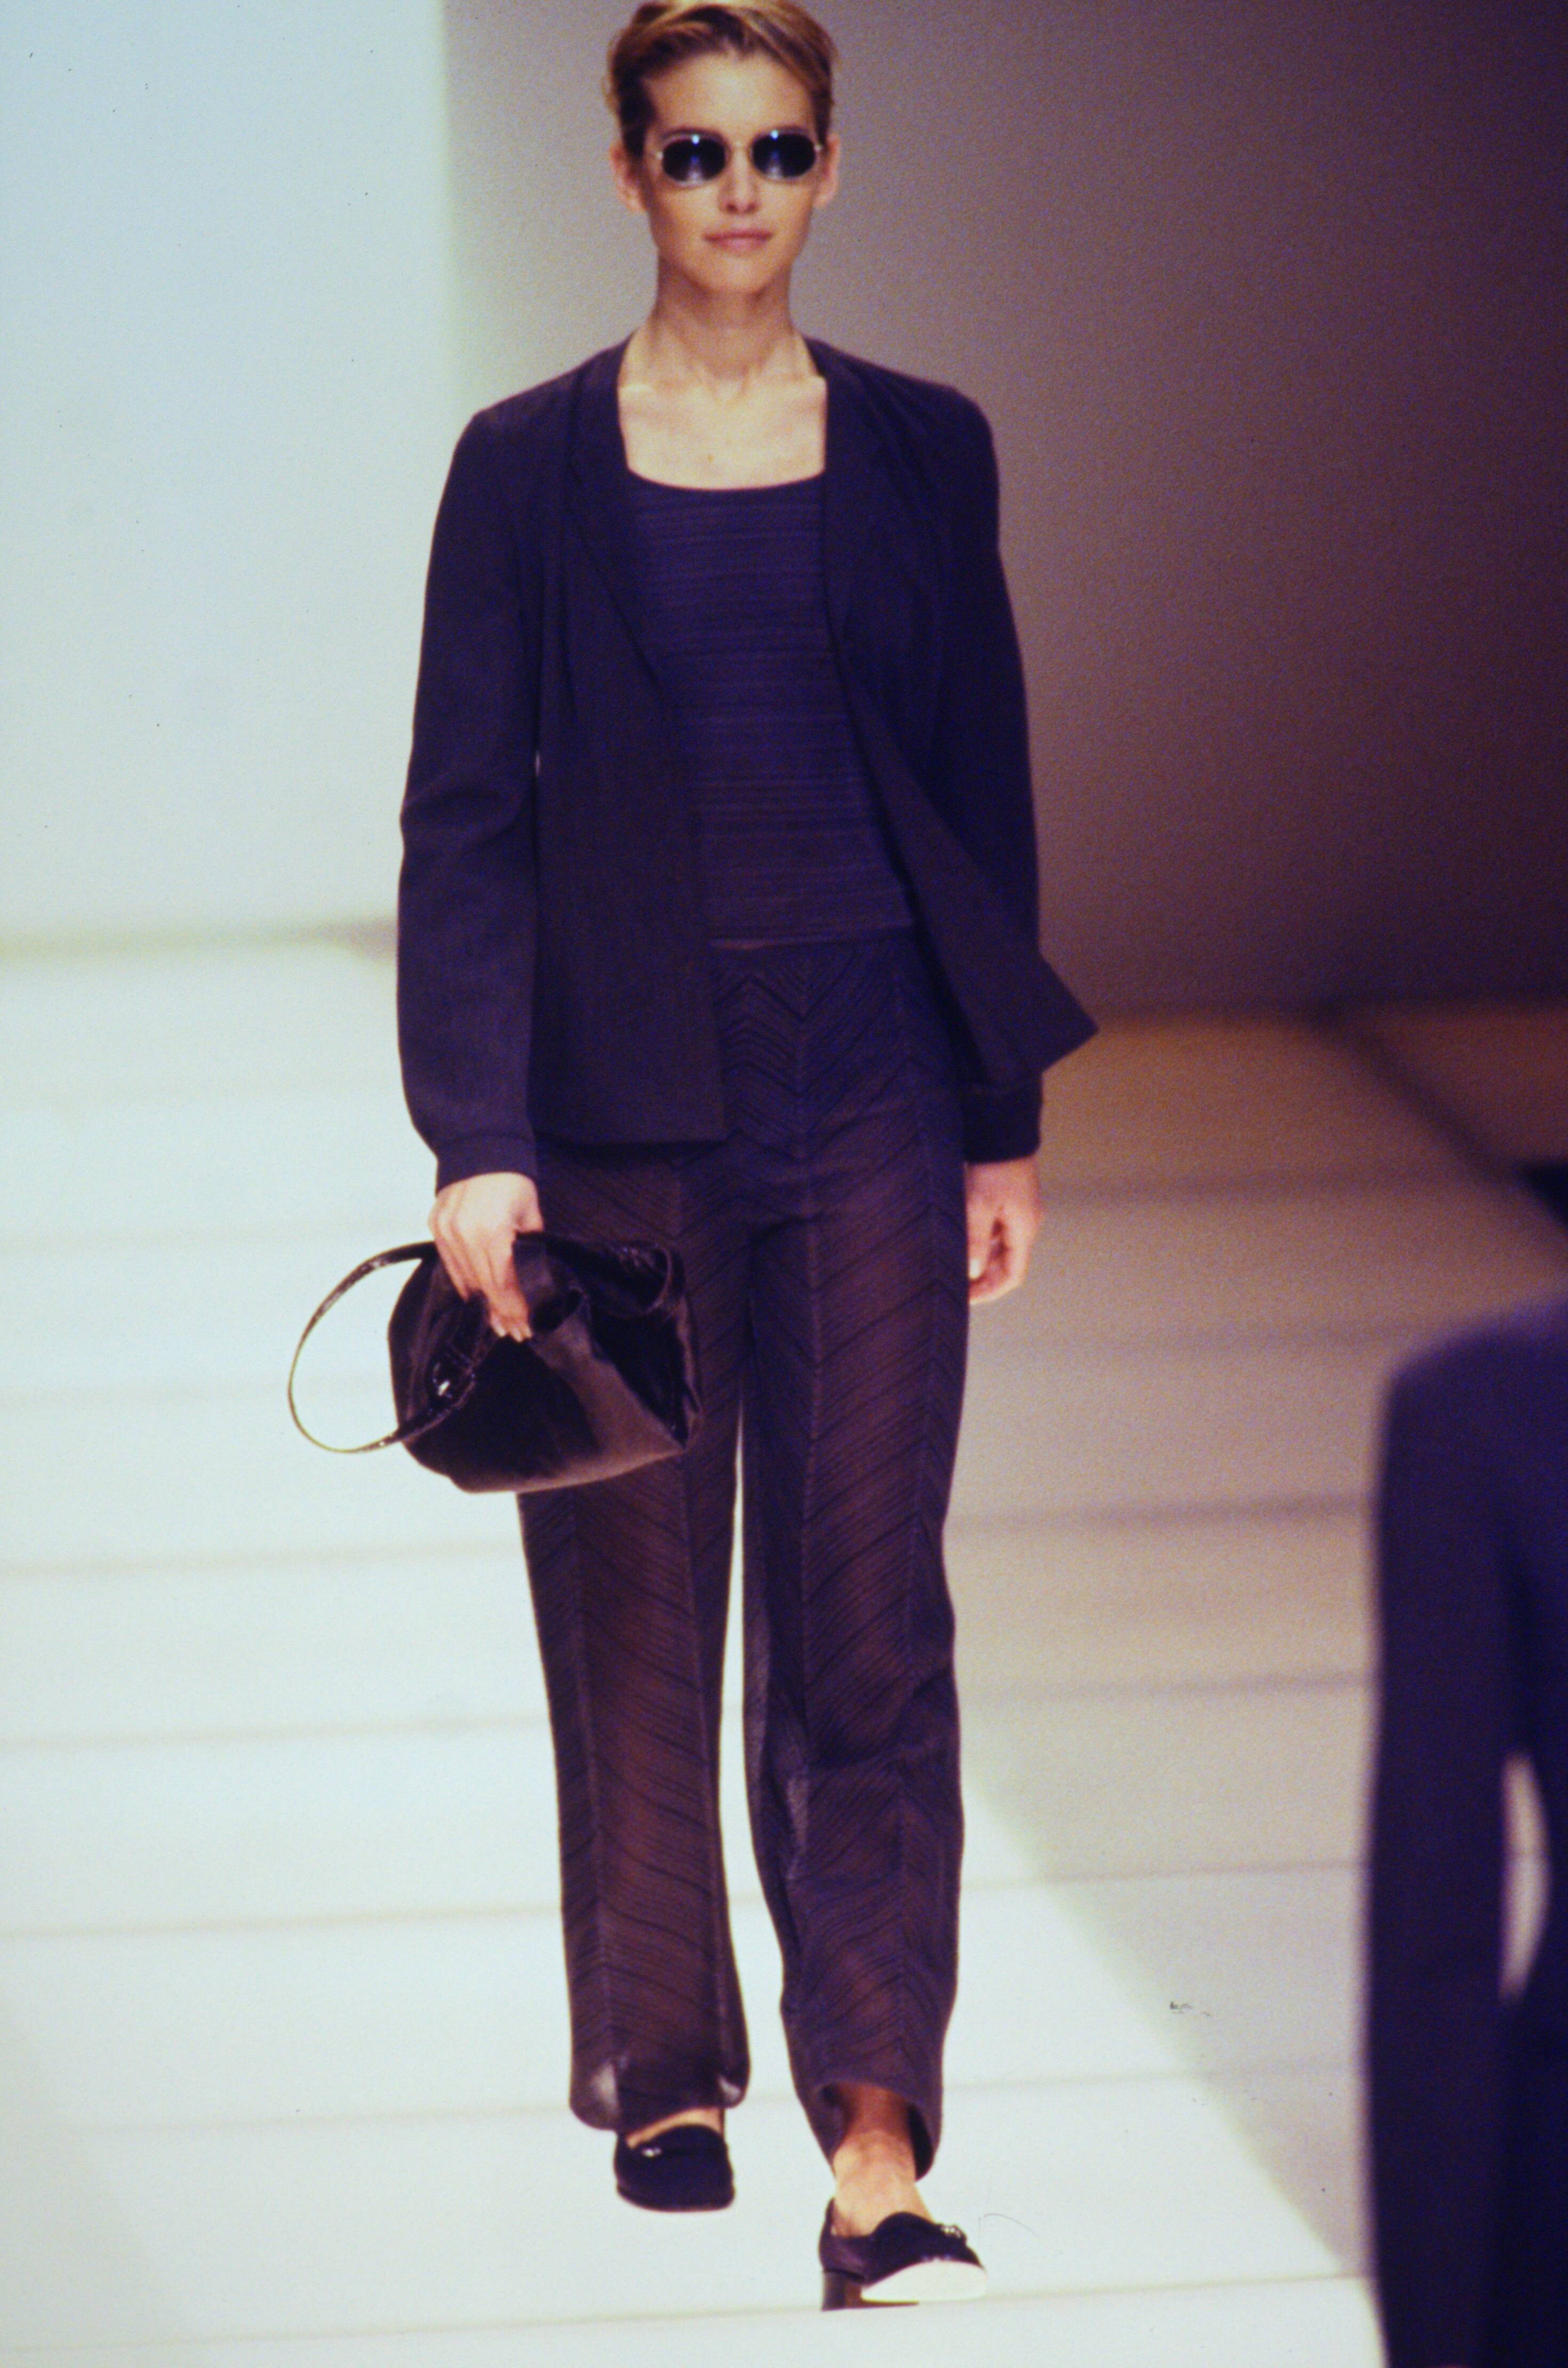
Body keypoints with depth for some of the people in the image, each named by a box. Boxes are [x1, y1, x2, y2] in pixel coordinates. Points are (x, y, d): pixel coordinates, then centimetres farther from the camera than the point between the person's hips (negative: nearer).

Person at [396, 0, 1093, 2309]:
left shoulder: (921, 451, 6)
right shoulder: (530, 465, 1)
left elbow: (982, 793, 11)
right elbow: (465, 816, -2)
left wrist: (1004, 1122, 9)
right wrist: (477, 1139, -12)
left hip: (869, 1088, 1)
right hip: (628, 1097, 0)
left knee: (865, 1614, -5)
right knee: (636, 1610, 8)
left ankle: (876, 2138, -7)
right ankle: (662, 2065, 25)